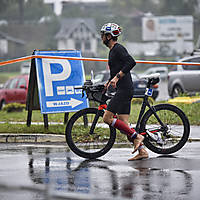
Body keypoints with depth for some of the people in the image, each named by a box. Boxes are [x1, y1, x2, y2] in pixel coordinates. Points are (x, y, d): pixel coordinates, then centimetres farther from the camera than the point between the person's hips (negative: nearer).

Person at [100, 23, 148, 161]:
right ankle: (142, 151, 3)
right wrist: (108, 83, 22)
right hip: (123, 90, 10)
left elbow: (131, 62, -24)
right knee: (123, 124, 5)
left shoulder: (118, 49, -9)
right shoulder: (113, 50, 21)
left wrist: (116, 77, -27)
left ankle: (136, 136, -12)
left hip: (124, 90, -10)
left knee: (107, 118, -13)